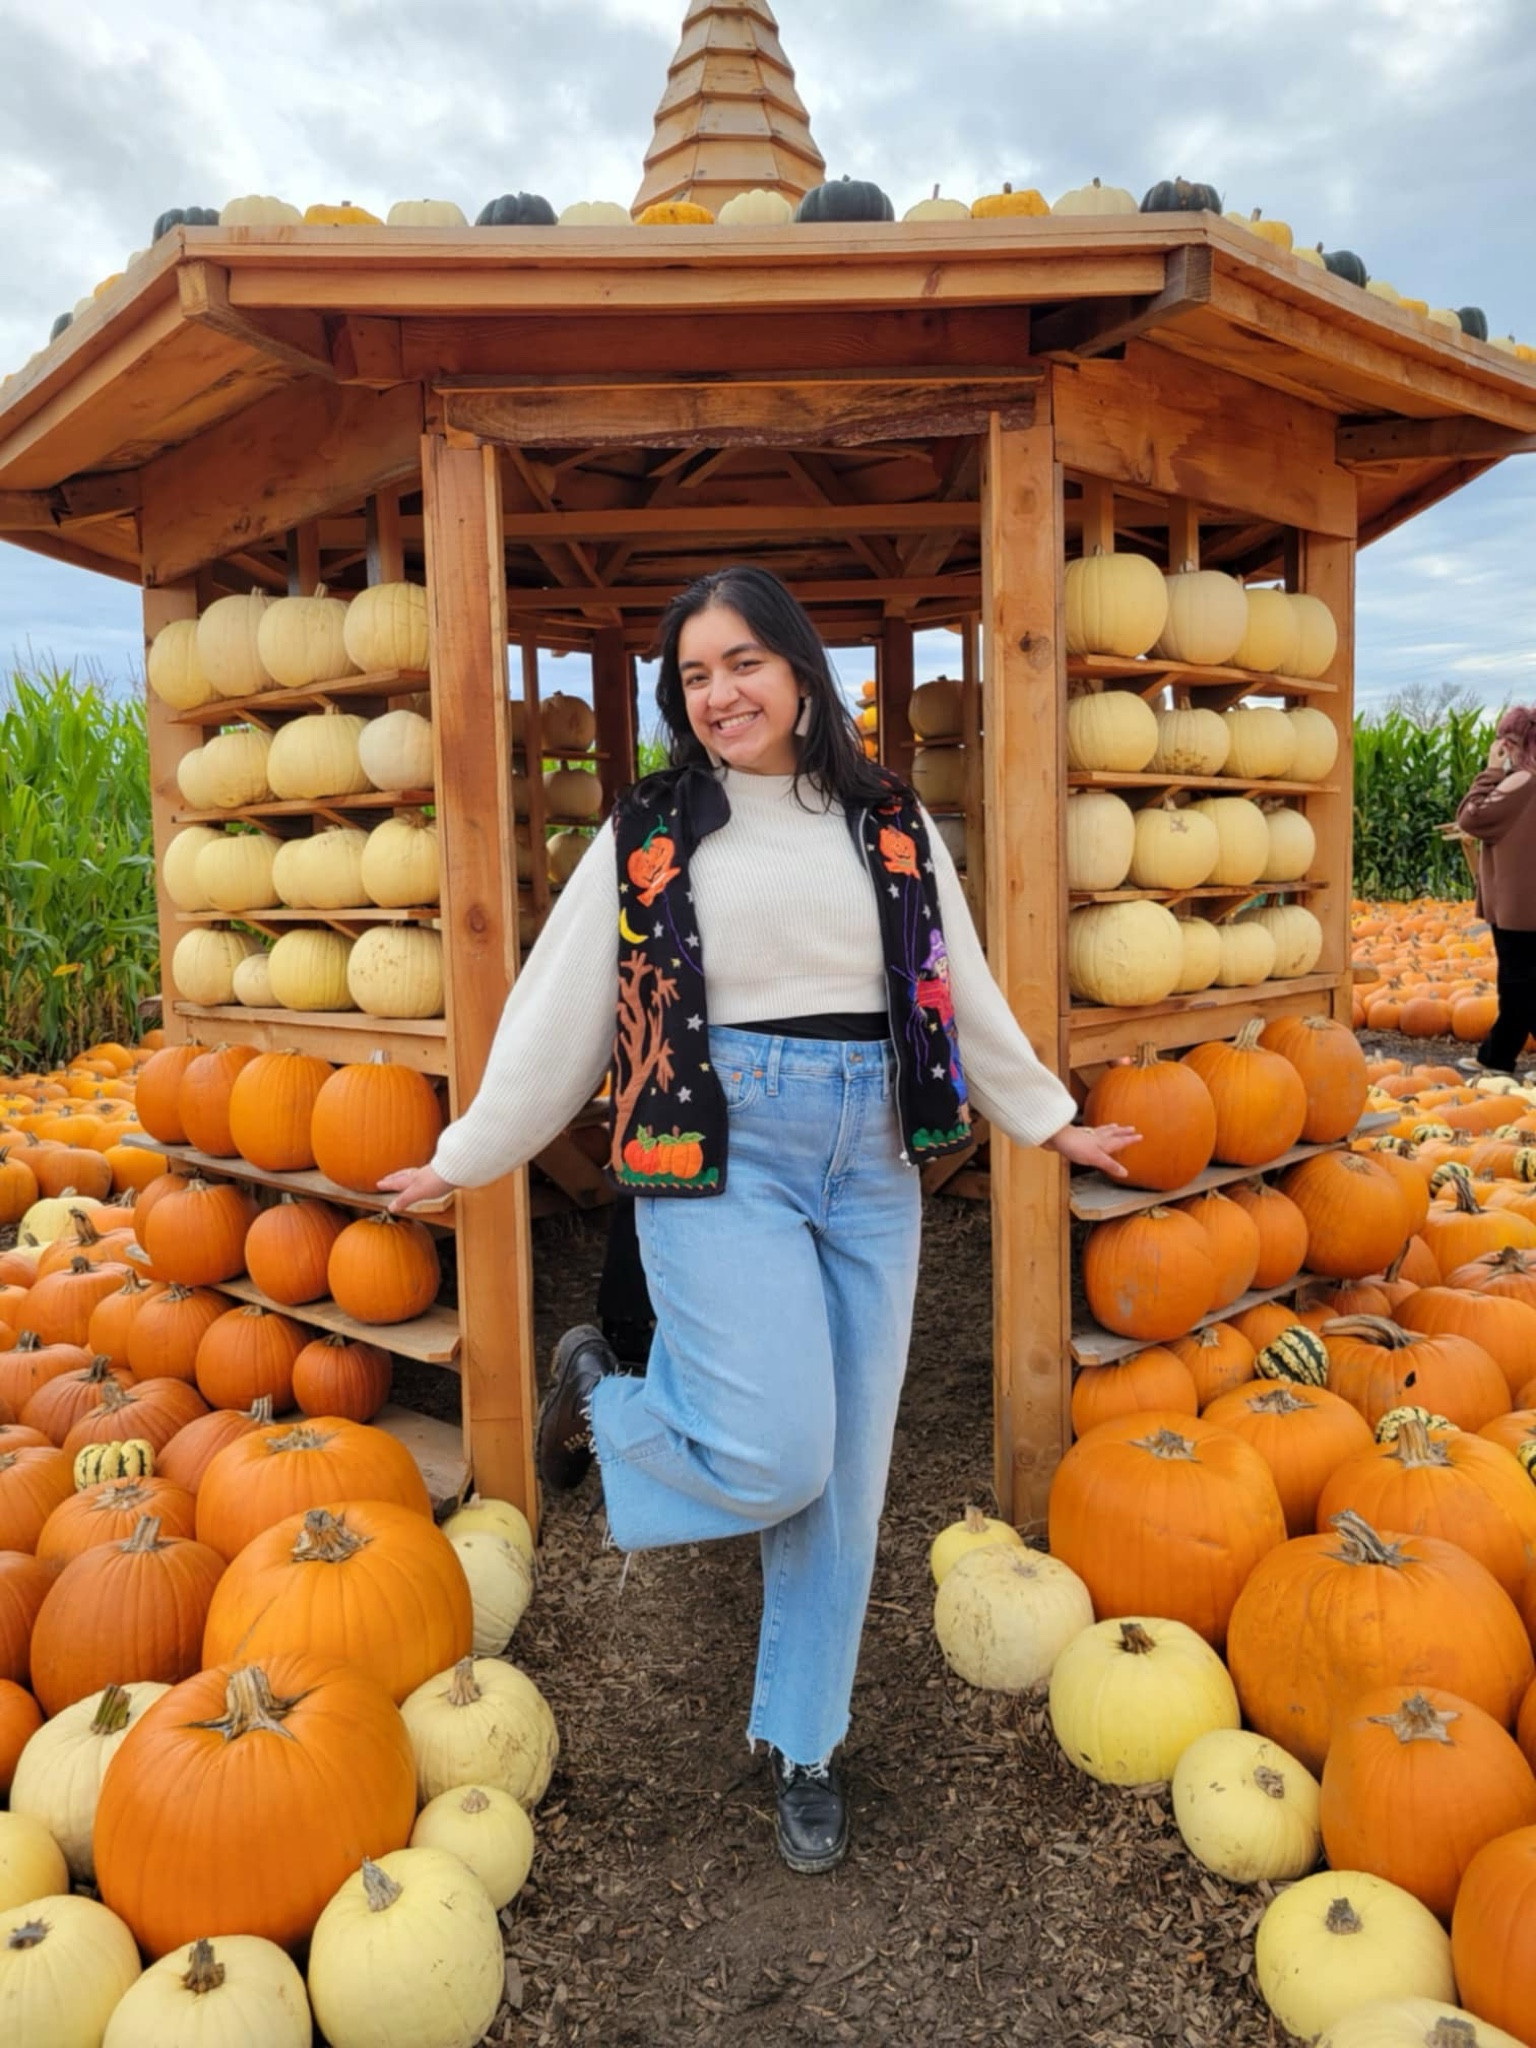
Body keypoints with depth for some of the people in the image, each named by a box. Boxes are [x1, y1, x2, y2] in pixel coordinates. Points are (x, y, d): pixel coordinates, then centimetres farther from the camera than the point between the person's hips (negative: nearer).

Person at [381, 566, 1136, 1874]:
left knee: (845, 1473, 8)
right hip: (720, 1153, -3)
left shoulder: (890, 823, 9)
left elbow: (961, 990, 17)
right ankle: (601, 1397, 20)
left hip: (871, 1156, 3)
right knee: (774, 1457, -13)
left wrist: (1049, 1121, 22)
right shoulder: (650, 832, 3)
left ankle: (801, 1742, 31)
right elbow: (559, 1007, 6)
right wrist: (467, 1159, 8)